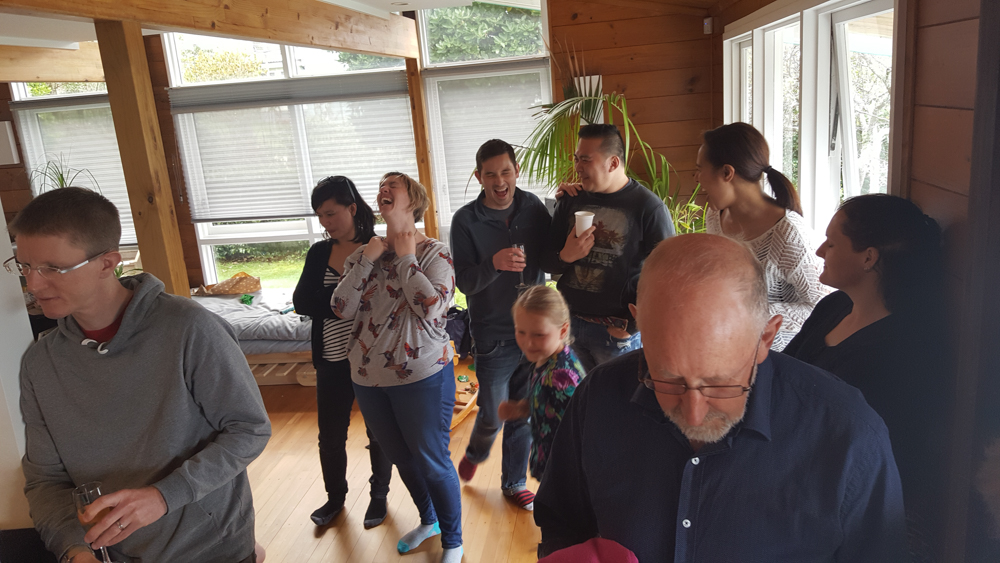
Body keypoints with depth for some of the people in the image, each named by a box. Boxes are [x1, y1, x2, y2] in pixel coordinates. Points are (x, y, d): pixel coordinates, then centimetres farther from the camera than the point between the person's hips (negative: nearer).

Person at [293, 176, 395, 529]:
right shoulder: (319, 254, 1)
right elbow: (302, 302, -11)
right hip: (333, 360, 4)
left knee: (379, 432, 13)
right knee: (330, 436, 15)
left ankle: (379, 495, 36)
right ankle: (335, 497, 38)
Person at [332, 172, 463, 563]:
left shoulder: (434, 252, -8)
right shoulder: (364, 253, 6)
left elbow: (432, 307, -23)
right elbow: (342, 308, -3)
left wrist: (406, 258, -15)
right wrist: (366, 260, -11)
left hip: (422, 376, -5)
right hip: (368, 379, 6)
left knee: (432, 462, 5)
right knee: (401, 458, 21)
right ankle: (428, 520, 46)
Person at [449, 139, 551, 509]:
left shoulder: (533, 207, 0)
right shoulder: (466, 220, -9)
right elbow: (464, 281, -12)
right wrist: (493, 264, -32)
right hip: (494, 334, -3)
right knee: (493, 414, 7)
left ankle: (514, 482, 34)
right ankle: (476, 453, 42)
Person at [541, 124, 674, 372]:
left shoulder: (649, 207, -8)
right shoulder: (571, 201, 7)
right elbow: (546, 262, 10)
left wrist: (632, 325, -12)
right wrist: (565, 257, -13)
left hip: (617, 332, -4)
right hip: (569, 323, 4)